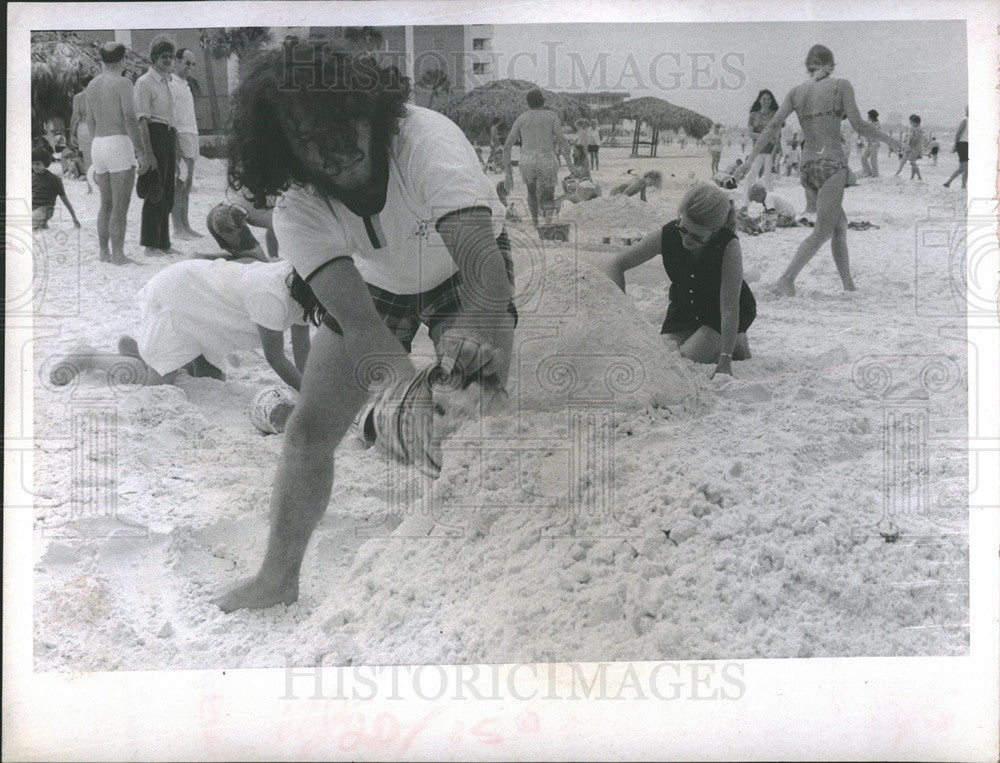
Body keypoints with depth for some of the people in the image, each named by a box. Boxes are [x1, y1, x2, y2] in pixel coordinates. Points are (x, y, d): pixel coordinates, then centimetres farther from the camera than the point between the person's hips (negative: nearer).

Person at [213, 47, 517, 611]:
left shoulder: (425, 139, -40)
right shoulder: (298, 206, -29)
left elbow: (479, 254, -54)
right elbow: (356, 318, -43)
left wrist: (484, 341, -75)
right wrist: (408, 386, -63)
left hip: (461, 273, -2)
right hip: (375, 283, 3)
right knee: (309, 430, -2)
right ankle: (278, 579, 15)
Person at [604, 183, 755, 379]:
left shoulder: (728, 246, -35)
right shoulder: (666, 236, -27)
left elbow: (729, 306, -35)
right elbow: (616, 266, -18)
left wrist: (725, 358, -38)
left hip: (721, 312, -4)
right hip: (684, 305, 4)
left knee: (691, 357, -21)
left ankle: (737, 342, 10)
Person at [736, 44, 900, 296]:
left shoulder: (796, 92, 12)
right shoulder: (841, 86, 1)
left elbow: (773, 126, 1)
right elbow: (858, 125, -5)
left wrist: (751, 158, -1)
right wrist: (886, 138, 10)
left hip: (807, 165, 6)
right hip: (831, 163, -6)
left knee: (840, 224, 17)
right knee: (822, 231, -8)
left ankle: (849, 285, 16)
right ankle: (786, 280, -23)